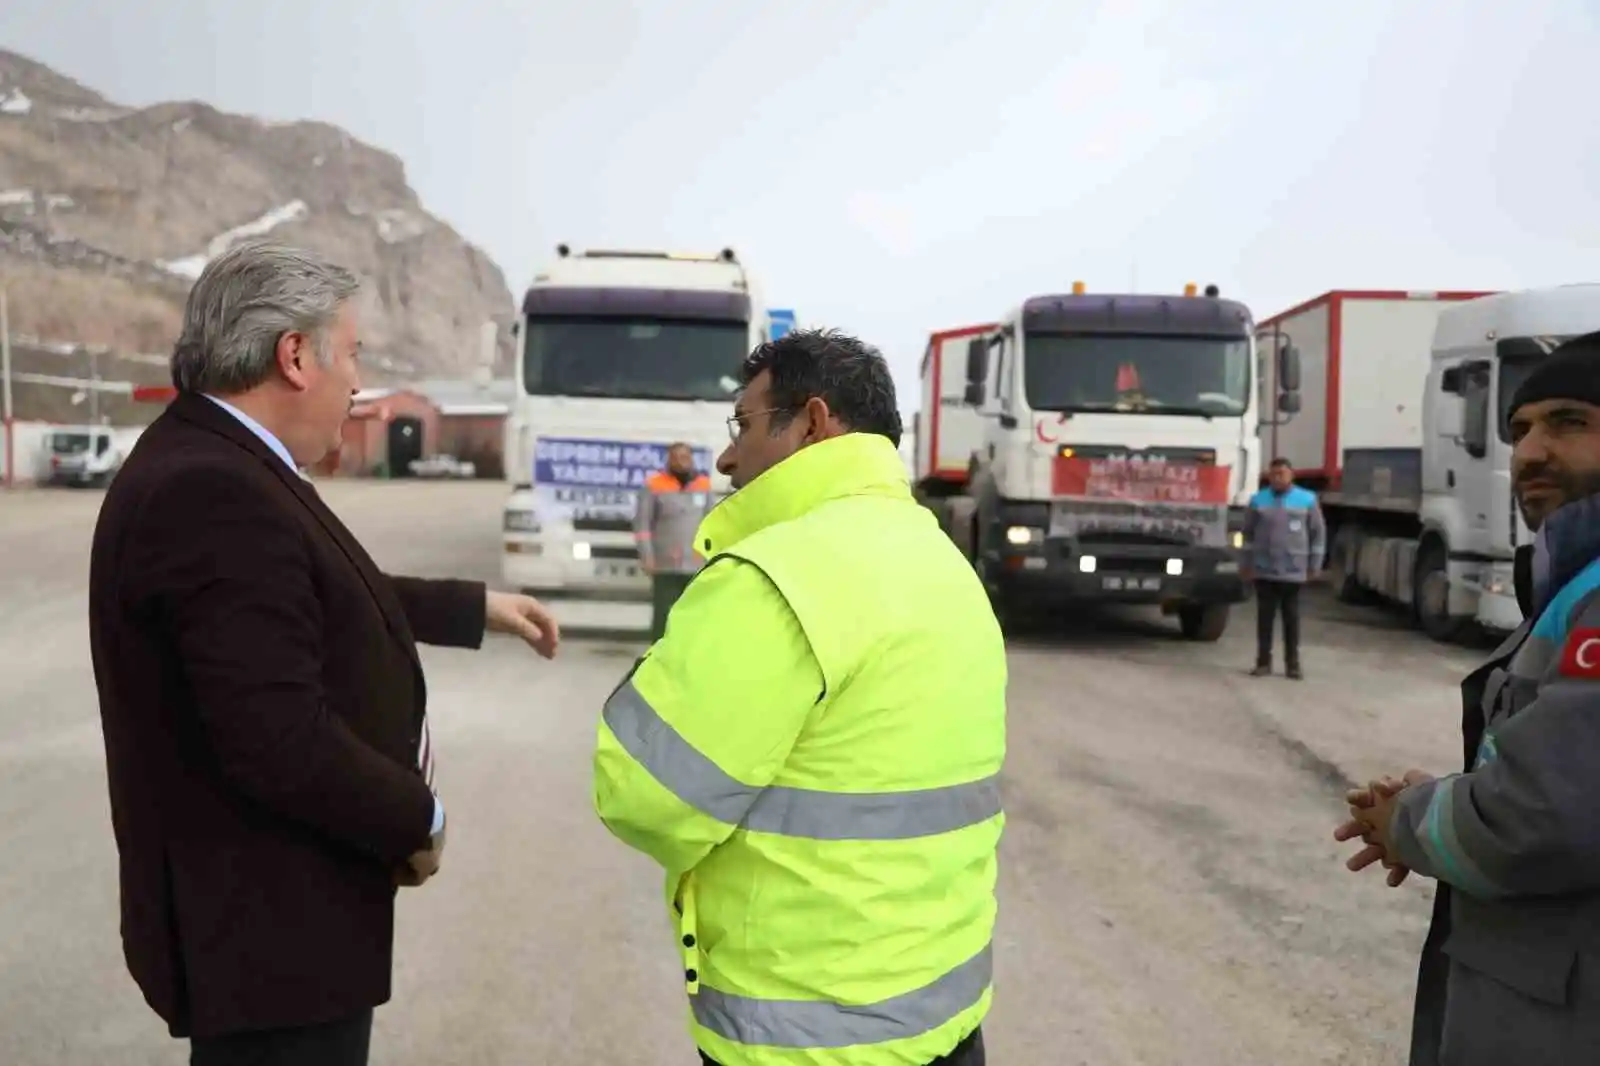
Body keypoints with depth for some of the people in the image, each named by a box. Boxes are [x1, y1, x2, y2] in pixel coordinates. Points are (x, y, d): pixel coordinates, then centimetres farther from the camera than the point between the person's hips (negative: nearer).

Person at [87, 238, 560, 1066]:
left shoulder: (216, 466, 6)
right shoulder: (212, 494, -27)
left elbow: (333, 600, 21)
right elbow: (279, 739, -31)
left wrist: (476, 607, 27)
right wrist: (417, 822, -15)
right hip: (265, 925, -10)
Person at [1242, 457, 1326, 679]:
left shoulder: (1307, 500, 0)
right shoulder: (1258, 500, 3)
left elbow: (1318, 533, 5)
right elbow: (1248, 533, 10)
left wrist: (1314, 565, 3)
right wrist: (1248, 563, 9)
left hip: (1294, 572, -1)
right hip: (1263, 571, 1)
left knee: (1292, 619, 6)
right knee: (1265, 618, 5)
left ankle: (1293, 663, 13)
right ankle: (1263, 662, 11)